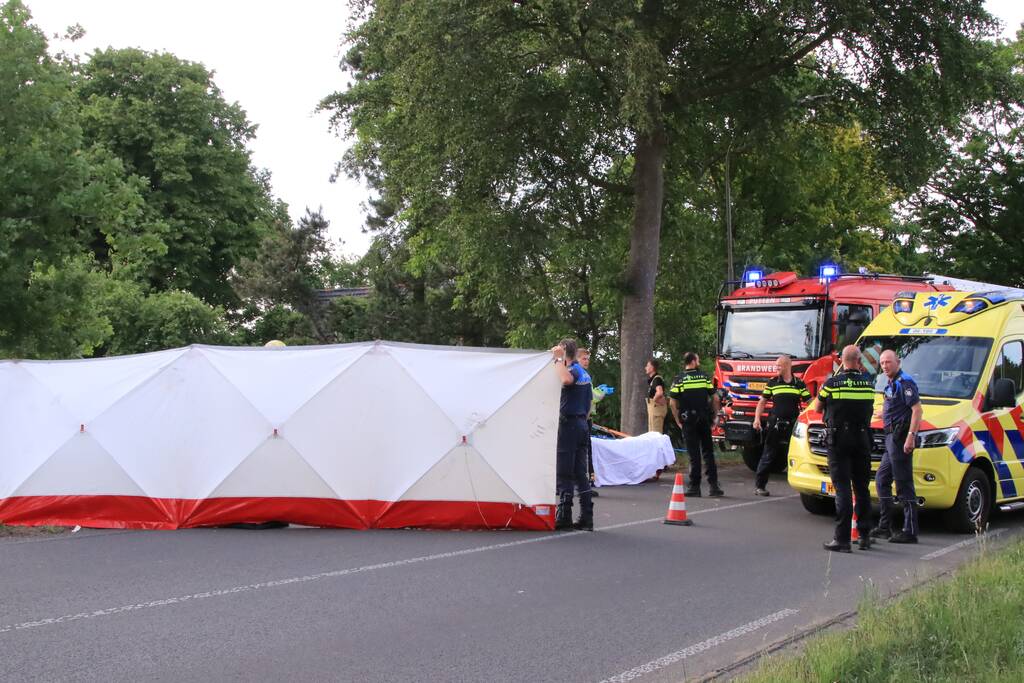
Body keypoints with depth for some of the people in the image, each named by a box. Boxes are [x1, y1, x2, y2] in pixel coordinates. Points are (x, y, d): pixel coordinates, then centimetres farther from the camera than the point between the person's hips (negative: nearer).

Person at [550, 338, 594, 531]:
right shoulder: (585, 374, 17)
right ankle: (586, 517, 6)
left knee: (564, 473, -4)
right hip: (581, 424, 9)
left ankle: (564, 516, -2)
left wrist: (558, 359, -26)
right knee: (580, 473, 8)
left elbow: (566, 379, -37)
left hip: (568, 424, -9)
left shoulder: (573, 370, -11)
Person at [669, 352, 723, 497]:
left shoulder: (679, 380, -2)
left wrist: (678, 421, 1)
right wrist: (715, 416, 10)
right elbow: (715, 398, 1)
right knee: (708, 453, 9)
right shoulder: (705, 377, 3)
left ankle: (694, 487, 1)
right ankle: (713, 485, 6)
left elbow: (672, 403, -7)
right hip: (705, 420, 1)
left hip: (688, 421, -1)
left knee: (694, 454, 1)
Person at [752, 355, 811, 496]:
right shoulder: (772, 383, 5)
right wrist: (757, 418, -2)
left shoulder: (799, 384, 7)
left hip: (793, 426, 1)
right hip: (775, 425, -1)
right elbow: (762, 402, 9)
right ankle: (759, 485, 7)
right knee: (768, 456, 1)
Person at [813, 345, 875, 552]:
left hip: (838, 440, -3)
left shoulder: (831, 384, -9)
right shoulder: (868, 383, 0)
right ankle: (864, 536, 20)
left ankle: (842, 539, -9)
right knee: (862, 488, 14)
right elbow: (869, 407, 11)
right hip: (862, 440, 3)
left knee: (843, 488, -6)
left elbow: (817, 408, 4)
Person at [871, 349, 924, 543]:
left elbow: (917, 409, -21)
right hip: (892, 437, 11)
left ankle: (910, 532, -7)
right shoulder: (891, 384, 18)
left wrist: (911, 436, -26)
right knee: (882, 479, 15)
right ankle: (886, 526, 21)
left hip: (900, 436, -11)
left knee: (904, 484, -9)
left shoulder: (904, 382, -12)